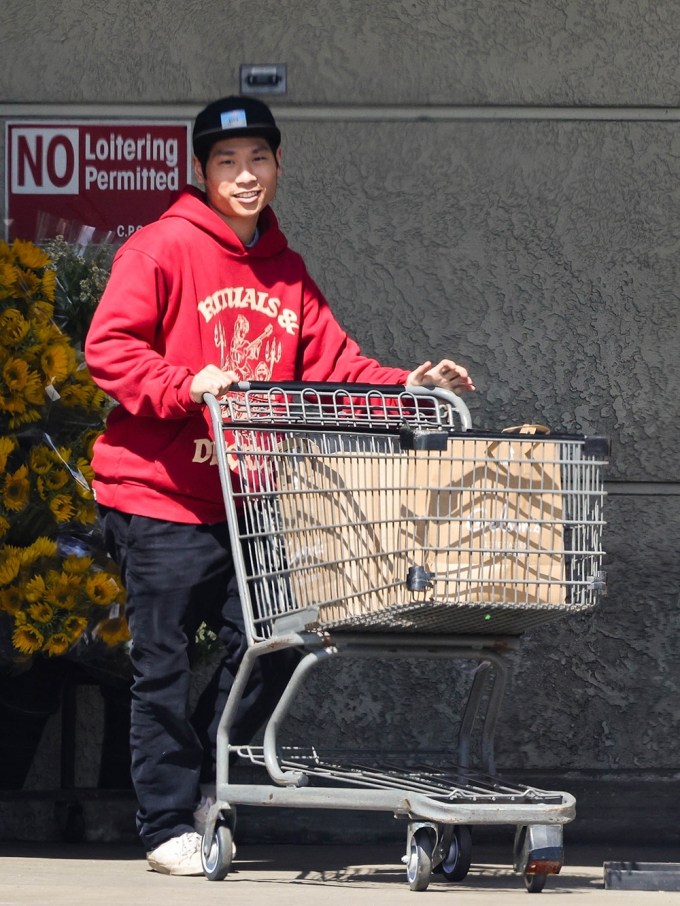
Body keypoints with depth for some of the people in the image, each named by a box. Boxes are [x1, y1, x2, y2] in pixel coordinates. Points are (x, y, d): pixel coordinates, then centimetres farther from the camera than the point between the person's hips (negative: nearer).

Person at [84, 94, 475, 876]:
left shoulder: (284, 270, 13)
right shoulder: (162, 248, -7)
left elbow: (330, 361, 9)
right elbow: (109, 347, -13)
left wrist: (405, 386, -6)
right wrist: (188, 385, -26)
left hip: (245, 501, 6)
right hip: (158, 494, -6)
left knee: (267, 650, 4)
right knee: (164, 665, -1)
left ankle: (200, 790, 22)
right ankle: (168, 827, 6)